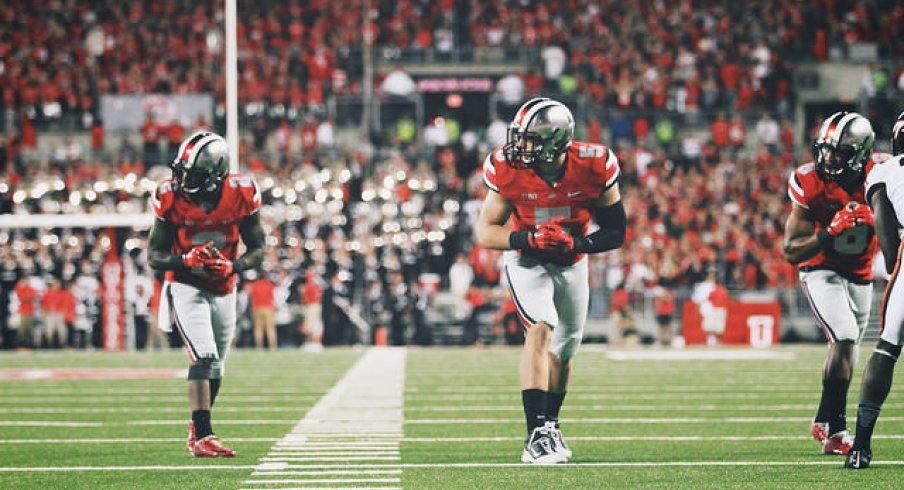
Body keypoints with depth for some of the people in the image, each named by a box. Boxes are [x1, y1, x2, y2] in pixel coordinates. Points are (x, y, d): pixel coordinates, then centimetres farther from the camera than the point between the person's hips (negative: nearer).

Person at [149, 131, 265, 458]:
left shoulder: (241, 195, -13)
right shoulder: (172, 198, -16)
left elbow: (257, 250, -2)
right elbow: (155, 256, -9)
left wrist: (232, 267, -22)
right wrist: (186, 260, -28)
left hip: (223, 290, 3)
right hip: (186, 287, -3)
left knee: (215, 367, 16)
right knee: (203, 357, -20)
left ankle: (198, 426, 39)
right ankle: (202, 437, -21)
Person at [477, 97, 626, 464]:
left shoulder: (594, 167, -23)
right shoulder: (508, 170, -24)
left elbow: (616, 232, -13)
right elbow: (486, 231, -15)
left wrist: (575, 244, -30)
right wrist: (530, 239, -32)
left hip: (572, 264, 3)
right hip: (527, 262, -3)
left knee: (564, 351, 15)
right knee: (540, 328, -26)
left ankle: (550, 427, 40)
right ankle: (537, 436, -31)